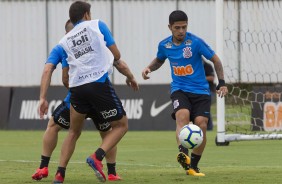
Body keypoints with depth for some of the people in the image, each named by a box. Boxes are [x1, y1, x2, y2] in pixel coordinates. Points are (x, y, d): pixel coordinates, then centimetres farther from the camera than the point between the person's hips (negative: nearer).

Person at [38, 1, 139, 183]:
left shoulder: (65, 40, 19)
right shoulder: (97, 25, 10)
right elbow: (116, 56, 10)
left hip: (77, 88, 4)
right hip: (99, 84, -4)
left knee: (74, 132, 21)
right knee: (121, 125, 10)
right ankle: (97, 157, -13)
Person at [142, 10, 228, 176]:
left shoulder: (195, 42, -11)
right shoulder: (164, 45, 1)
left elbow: (215, 60, -1)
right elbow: (159, 60, 25)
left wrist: (222, 83, -7)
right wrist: (149, 68, 5)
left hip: (200, 91, -1)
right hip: (179, 89, 1)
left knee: (201, 125, -12)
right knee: (183, 115, -29)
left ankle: (193, 166, 5)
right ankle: (183, 154, -48)